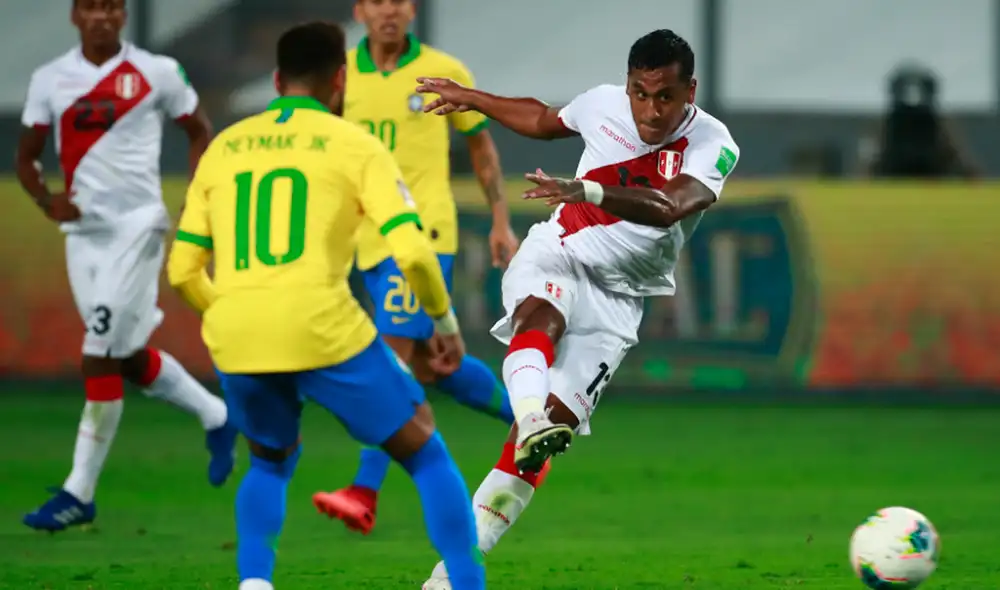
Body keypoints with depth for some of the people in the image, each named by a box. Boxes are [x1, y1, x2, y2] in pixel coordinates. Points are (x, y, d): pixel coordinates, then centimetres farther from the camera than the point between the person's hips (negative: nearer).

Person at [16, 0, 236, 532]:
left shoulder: (156, 72, -3)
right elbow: (26, 156, 12)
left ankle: (79, 493, -4)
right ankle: (215, 417, 36)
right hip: (82, 229, 5)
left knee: (99, 358, -10)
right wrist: (45, 199, -8)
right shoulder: (50, 79, 5)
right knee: (128, 357, 11)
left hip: (136, 223, -5)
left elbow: (199, 132, 9)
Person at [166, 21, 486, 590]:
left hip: (235, 338, 4)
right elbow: (413, 251, -3)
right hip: (323, 330, -4)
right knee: (425, 452, 15)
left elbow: (183, 270, 19)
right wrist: (446, 320, 13)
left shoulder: (224, 148, 18)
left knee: (272, 461, 31)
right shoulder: (354, 145, 8)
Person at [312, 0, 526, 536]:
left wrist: (501, 223, 11)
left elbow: (481, 145, 12)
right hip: (369, 241, 4)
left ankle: (365, 493, -20)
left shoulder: (444, 72, 0)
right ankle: (526, 420, 34)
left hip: (423, 231, -4)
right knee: (428, 365, 10)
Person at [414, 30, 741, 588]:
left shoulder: (713, 145, -15)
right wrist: (469, 97, 30)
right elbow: (544, 120, 22)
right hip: (556, 255, 1)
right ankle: (531, 418, -66)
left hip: (618, 297, -1)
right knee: (541, 314, -37)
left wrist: (587, 191, -50)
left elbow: (670, 207, -35)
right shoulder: (604, 104, -3)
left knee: (551, 426, -14)